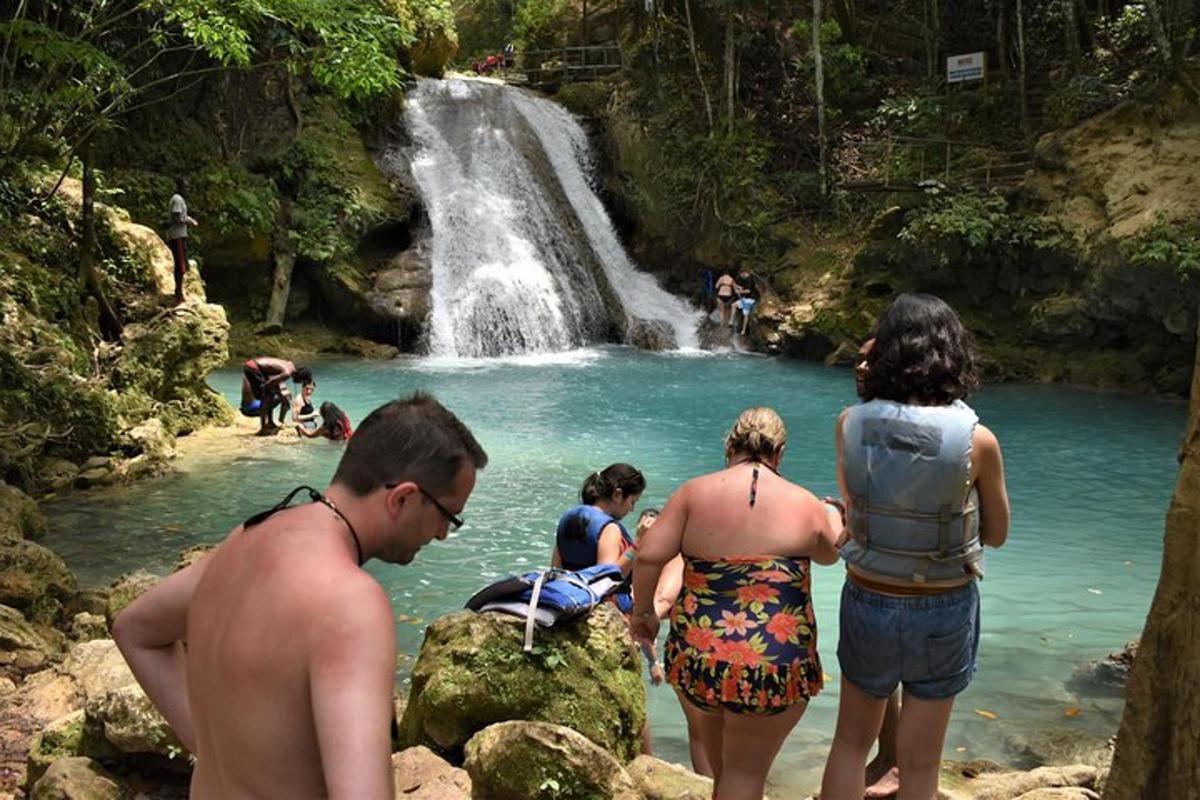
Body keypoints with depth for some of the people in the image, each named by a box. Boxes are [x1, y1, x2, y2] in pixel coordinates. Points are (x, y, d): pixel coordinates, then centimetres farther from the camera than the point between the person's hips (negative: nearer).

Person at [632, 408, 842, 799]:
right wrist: (835, 519, 39)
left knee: (711, 707, 35)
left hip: (697, 655, 3)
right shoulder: (805, 504, -1)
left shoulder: (695, 491, -2)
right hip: (774, 666, -3)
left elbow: (648, 556, -8)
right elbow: (830, 554, 19)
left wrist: (643, 611, 8)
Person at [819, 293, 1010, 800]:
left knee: (851, 743, 22)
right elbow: (997, 534, -3)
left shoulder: (851, 424, -13)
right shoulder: (977, 440, -18)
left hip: (868, 601, 2)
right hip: (942, 611, -1)